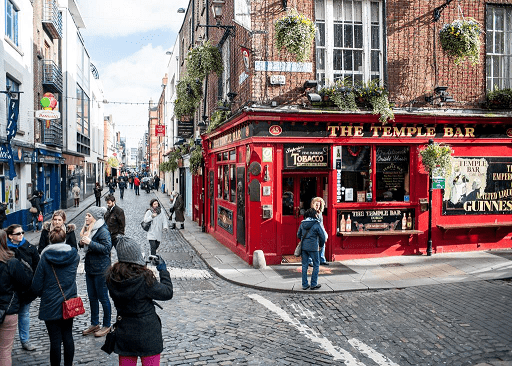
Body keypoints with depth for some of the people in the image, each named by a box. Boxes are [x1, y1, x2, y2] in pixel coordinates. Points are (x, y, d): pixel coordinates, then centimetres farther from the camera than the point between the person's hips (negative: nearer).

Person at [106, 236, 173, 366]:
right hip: (147, 334, -5)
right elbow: (167, 293, -14)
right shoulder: (144, 277, -24)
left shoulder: (112, 277, -9)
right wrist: (163, 270, -2)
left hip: (124, 332, 5)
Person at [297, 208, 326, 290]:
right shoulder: (316, 224, -9)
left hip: (304, 247, 5)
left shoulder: (302, 224, 5)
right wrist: (321, 245, 12)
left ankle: (304, 284, 14)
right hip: (313, 248, -5)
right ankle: (314, 284, 10)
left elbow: (298, 235, 13)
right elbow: (322, 236, -5)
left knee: (304, 265, 11)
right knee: (316, 265, 9)